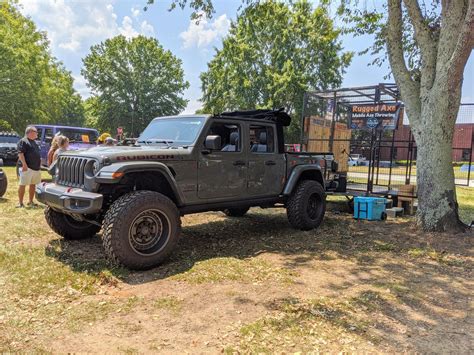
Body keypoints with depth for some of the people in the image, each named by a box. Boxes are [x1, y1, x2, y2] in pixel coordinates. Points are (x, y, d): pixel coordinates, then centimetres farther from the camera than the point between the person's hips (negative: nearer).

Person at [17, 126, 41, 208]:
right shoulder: (23, 141, -7)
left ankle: (30, 201, 21)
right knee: (23, 185, -4)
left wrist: (39, 164, 21)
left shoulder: (34, 142, 20)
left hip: (36, 168, 8)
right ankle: (20, 203, -1)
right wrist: (24, 164, -23)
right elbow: (20, 153, -15)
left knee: (33, 185, 12)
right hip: (28, 168, -8)